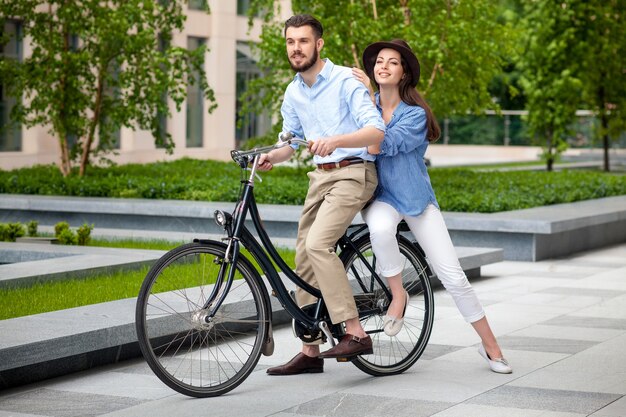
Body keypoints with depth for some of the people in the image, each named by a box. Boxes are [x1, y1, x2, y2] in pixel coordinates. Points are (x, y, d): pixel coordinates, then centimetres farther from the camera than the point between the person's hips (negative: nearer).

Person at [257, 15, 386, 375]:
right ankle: (310, 352, 13)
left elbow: (377, 130, -21)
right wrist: (271, 156, 0)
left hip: (353, 173, -8)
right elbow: (293, 140, 23)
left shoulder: (345, 81, -11)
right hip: (321, 176, 8)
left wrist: (335, 140, -38)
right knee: (305, 259, 4)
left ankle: (356, 333, -24)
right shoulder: (293, 93, 11)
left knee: (317, 245, -26)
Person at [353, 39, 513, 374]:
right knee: (380, 228, -38)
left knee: (453, 277, -5)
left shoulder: (416, 114, -8)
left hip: (416, 199, -1)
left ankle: (490, 345, 10)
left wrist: (369, 100, -25)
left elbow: (387, 144, -24)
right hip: (380, 196, 1)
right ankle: (397, 294, -12)